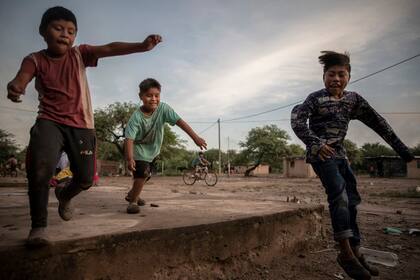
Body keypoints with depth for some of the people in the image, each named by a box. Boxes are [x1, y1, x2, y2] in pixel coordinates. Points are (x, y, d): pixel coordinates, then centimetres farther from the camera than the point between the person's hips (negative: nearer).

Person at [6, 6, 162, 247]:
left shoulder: (79, 54, 2)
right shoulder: (35, 60, 0)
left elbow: (111, 49, -13)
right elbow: (21, 80, -18)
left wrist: (142, 46, -29)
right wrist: (14, 88, -44)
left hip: (81, 125, 2)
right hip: (50, 121, -1)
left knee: (86, 178, 5)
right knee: (41, 165, -29)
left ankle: (64, 195, 43)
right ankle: (39, 225, -8)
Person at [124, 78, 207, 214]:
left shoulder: (163, 108, -23)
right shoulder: (137, 116, -30)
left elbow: (179, 121, -29)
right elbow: (129, 138, -33)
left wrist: (195, 137, -36)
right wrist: (130, 158, -45)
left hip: (152, 149, 6)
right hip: (139, 148, -5)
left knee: (144, 174, 22)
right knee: (142, 173, -23)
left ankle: (131, 195, 48)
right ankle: (133, 201, -1)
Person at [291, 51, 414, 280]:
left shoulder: (354, 99, 6)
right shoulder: (316, 98, -10)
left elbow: (376, 121, 11)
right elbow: (297, 121, -23)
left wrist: (400, 147, 12)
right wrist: (316, 143, -36)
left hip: (339, 154, 7)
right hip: (321, 154, -7)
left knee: (351, 200, 7)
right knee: (339, 192, -22)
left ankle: (355, 252, 19)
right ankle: (346, 253, -17)